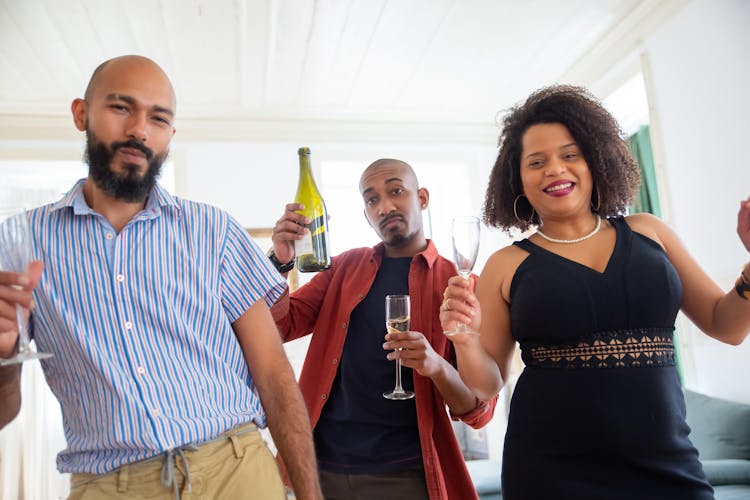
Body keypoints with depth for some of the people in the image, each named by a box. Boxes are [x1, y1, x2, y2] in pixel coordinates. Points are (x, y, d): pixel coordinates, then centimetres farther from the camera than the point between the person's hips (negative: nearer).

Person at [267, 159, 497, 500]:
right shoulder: (345, 266, 5)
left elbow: (479, 411, -5)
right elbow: (279, 327, 3)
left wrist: (437, 366, -26)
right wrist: (280, 262, -14)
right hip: (322, 464, 3)